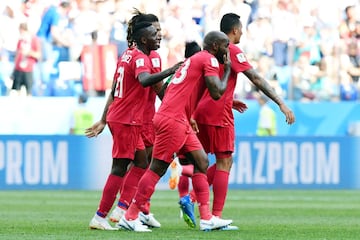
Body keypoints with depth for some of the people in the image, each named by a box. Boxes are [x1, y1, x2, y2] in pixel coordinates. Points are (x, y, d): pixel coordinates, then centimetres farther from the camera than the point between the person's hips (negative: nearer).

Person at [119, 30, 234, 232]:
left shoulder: (195, 59, 23)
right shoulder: (209, 60, -6)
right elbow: (217, 93, -15)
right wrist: (228, 69, 1)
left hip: (180, 121, 10)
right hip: (173, 120, -10)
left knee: (201, 162, 10)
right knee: (157, 169, -6)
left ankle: (206, 218, 8)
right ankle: (130, 217, -3)